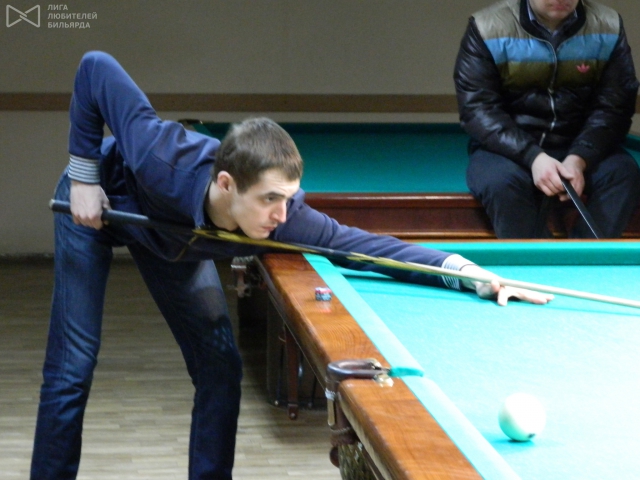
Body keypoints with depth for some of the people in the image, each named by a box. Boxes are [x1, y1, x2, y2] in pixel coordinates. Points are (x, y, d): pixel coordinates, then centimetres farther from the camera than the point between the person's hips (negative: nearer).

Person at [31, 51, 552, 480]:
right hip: (98, 202, -3)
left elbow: (363, 243, -33)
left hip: (168, 236, 4)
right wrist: (84, 173, -27)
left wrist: (462, 269, -47)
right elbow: (96, 67, -33)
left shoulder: (284, 218, -37)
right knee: (73, 369, -6)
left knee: (220, 366, -6)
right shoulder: (162, 159, -46)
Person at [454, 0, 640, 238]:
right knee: (503, 182, -35)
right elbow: (477, 108, -14)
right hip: (508, 148, -2)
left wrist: (580, 158, -25)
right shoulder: (487, 28, -9)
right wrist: (532, 157, -29)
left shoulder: (608, 29, -3)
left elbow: (614, 107, -6)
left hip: (580, 149, 2)